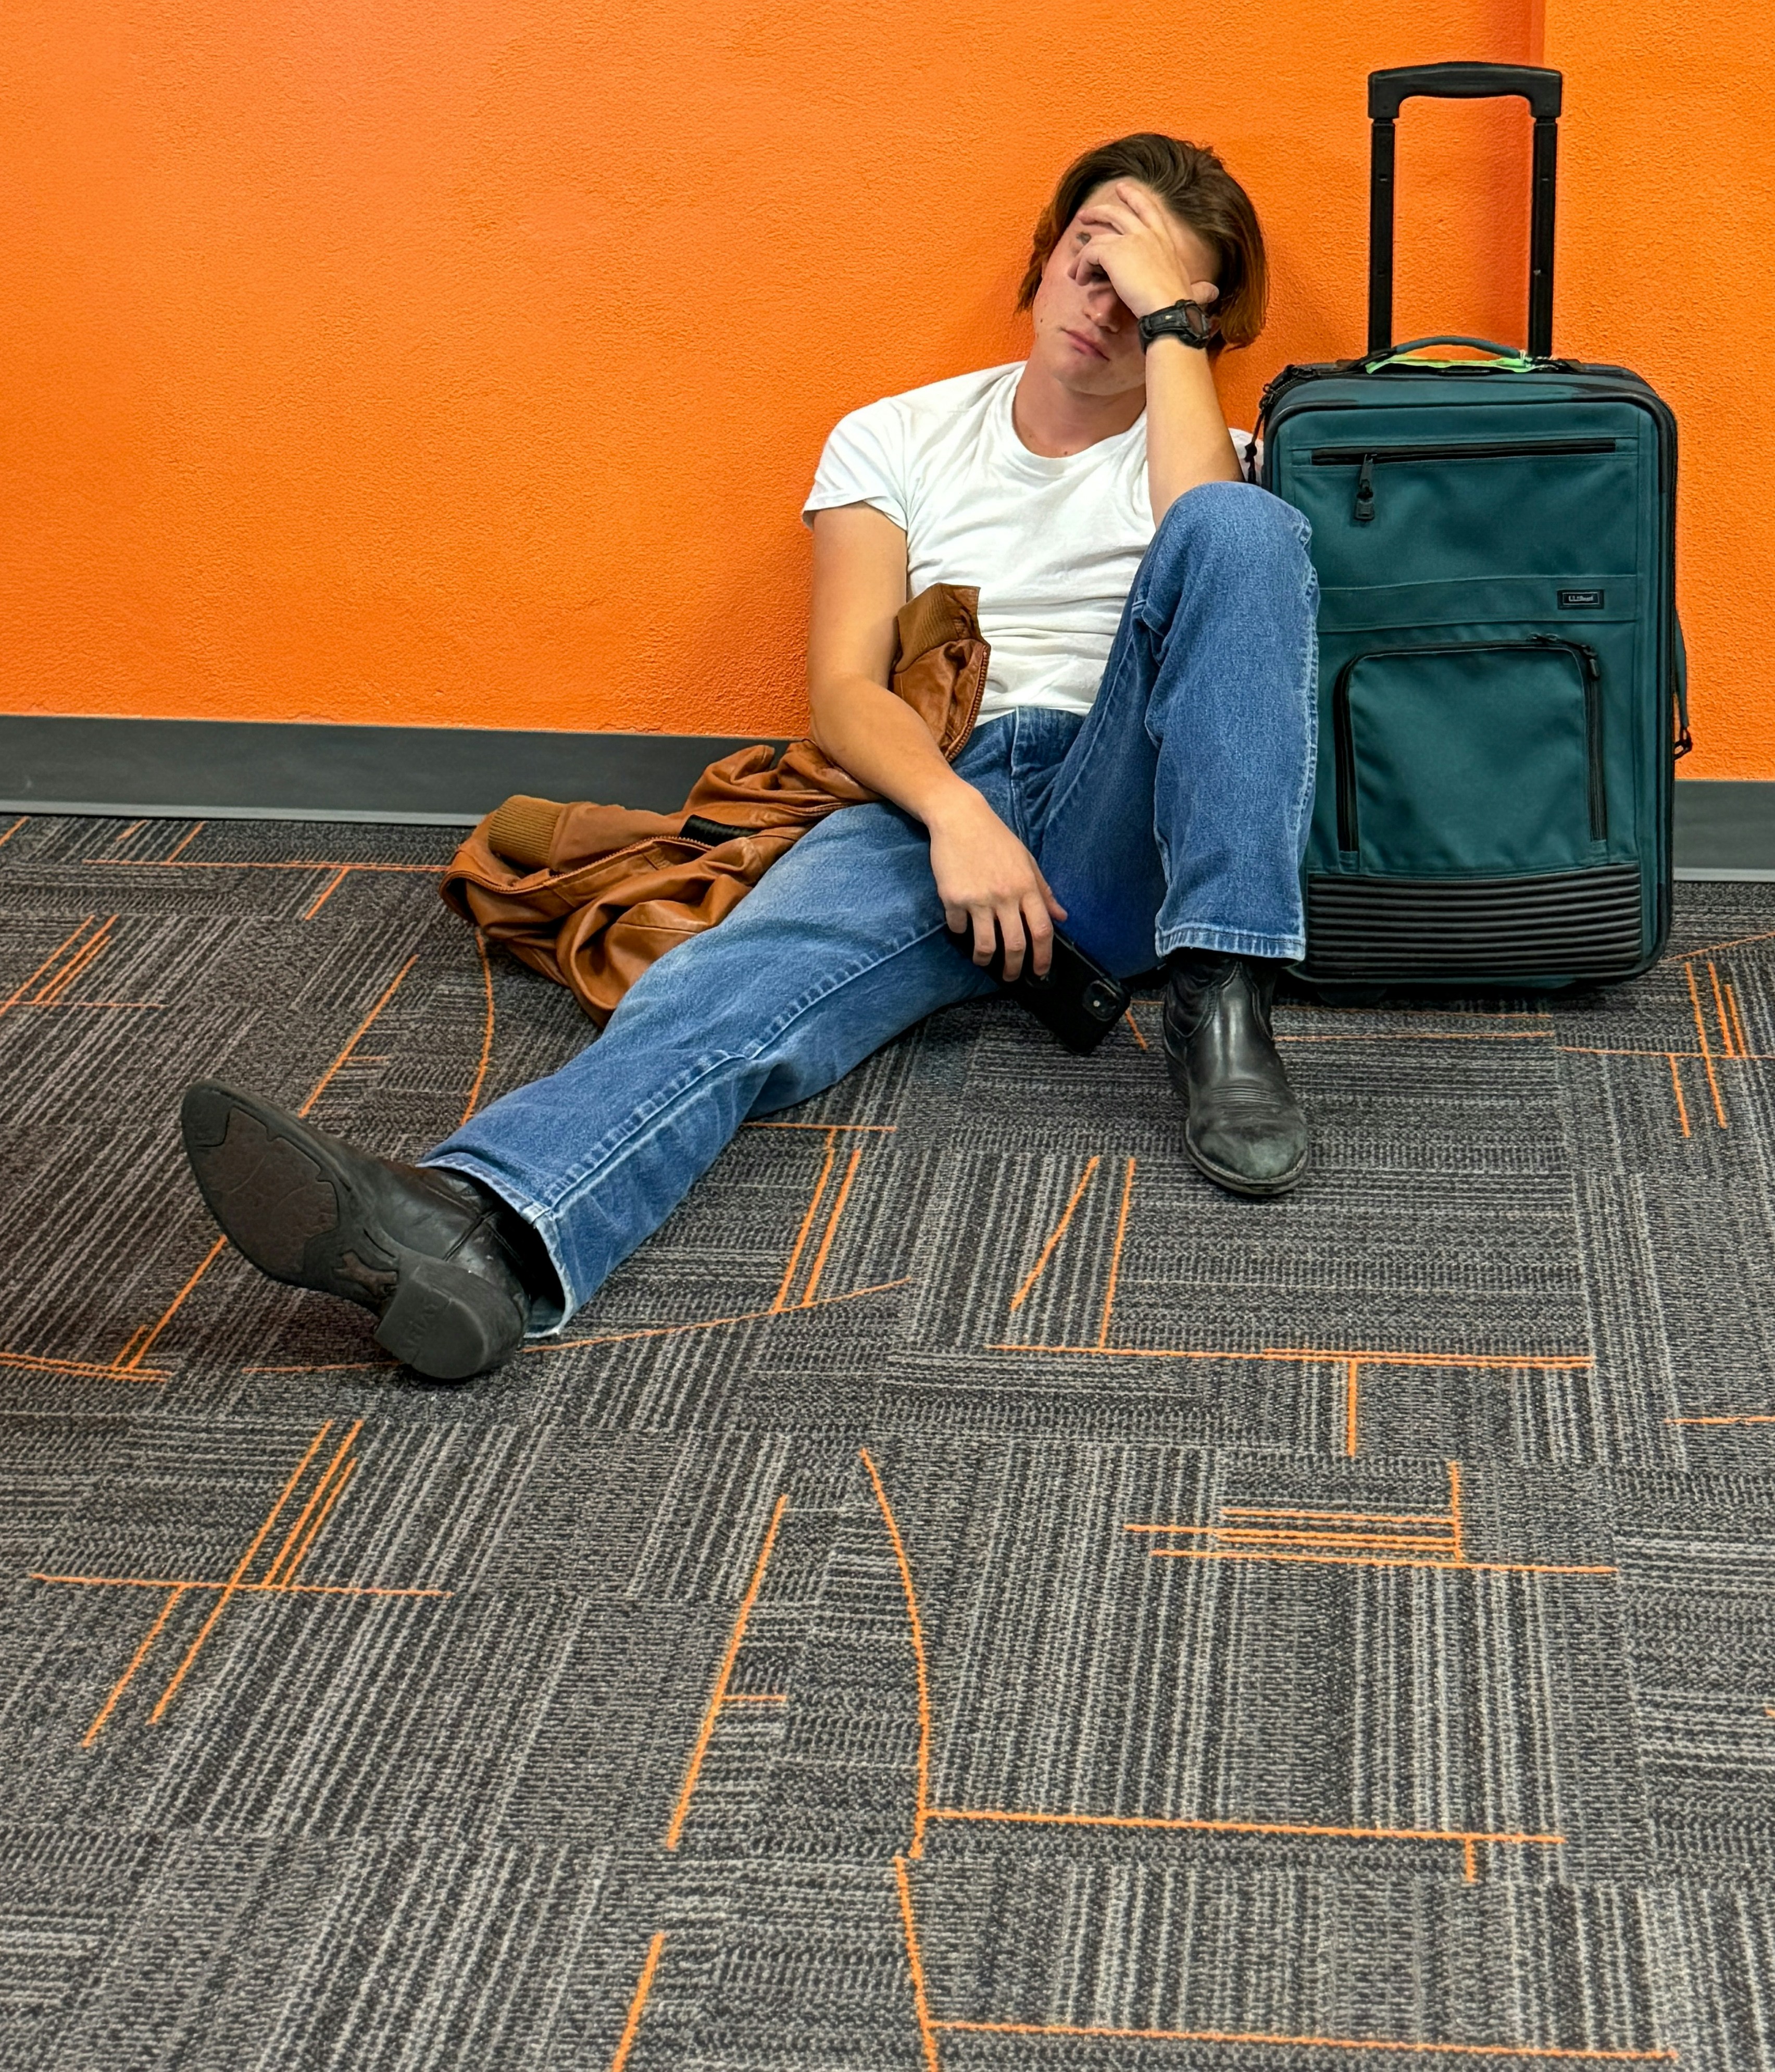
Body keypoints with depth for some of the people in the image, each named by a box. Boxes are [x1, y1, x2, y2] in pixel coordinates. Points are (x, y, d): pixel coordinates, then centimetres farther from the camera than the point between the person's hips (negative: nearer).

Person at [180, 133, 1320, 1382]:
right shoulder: (896, 440, 18)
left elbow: (1213, 554, -10)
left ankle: (1222, 1009, -33)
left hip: (1122, 817, 0)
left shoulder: (1201, 451, 18)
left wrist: (1172, 315, -2)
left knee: (1246, 530, -26)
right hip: (932, 800, 0)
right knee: (743, 980, -33)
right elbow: (843, 692, 3)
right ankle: (475, 1230, -63)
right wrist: (953, 812, -17)